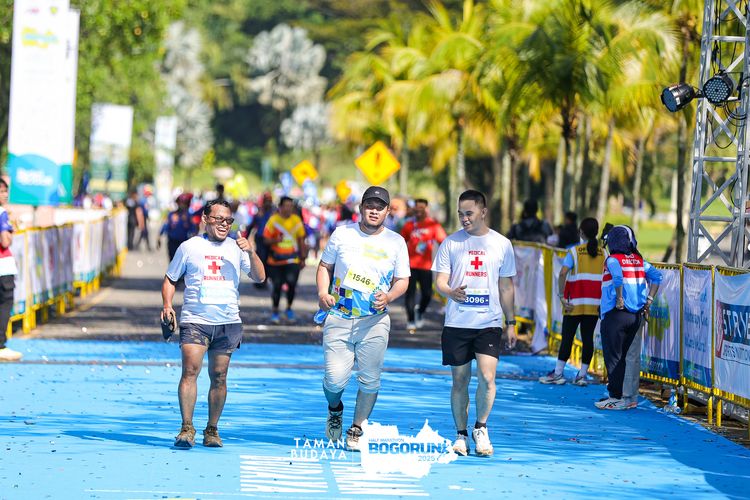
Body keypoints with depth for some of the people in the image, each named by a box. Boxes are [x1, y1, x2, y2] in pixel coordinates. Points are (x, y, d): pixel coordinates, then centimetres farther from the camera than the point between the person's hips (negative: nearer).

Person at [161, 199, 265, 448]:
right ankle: (187, 428, -16)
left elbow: (259, 277, 6)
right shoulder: (189, 247, 7)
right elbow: (170, 280, 14)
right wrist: (167, 305, -2)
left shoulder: (236, 248, 11)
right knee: (190, 369, -17)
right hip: (194, 320, -2)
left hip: (228, 322, 2)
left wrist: (251, 252, -9)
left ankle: (212, 430, 13)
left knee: (219, 377, 3)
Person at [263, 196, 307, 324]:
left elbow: (301, 240, 11)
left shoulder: (296, 220, 3)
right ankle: (275, 311, 18)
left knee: (291, 283, -14)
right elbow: (266, 239, -1)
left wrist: (303, 258, 9)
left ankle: (289, 308, 9)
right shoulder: (273, 220, -4)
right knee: (276, 286, 1)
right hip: (275, 260, -1)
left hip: (292, 259, 1)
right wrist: (275, 240, -22)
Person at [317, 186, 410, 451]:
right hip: (339, 318, 0)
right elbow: (325, 266, 14)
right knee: (335, 379, -9)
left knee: (370, 379, -2)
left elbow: (402, 280, 10)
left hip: (375, 322, 1)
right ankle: (335, 410, 25)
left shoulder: (396, 242, 6)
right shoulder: (342, 233, 6)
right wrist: (323, 292, -4)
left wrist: (388, 297, -11)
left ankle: (356, 430, 16)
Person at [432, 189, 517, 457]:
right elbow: (440, 280, 0)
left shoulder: (502, 244, 6)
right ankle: (461, 434, 19)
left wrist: (511, 323, 11)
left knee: (486, 377, -15)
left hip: (489, 324, 0)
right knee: (460, 381, 5)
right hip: (456, 324, 0)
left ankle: (481, 427, 7)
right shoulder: (451, 243, 3)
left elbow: (506, 287, 13)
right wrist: (450, 292, -23)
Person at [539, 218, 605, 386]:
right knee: (588, 337, 5)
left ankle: (558, 373, 3)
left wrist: (562, 296, -13)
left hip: (575, 302, -2)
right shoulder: (603, 253, 4)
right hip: (594, 303, 3)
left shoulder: (574, 251, -5)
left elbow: (563, 273, -16)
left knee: (567, 337, 2)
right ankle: (582, 375, 5)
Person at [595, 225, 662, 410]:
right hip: (637, 315, 7)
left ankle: (616, 398, -2)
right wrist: (648, 301, 6)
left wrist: (619, 299, -18)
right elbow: (656, 276, 6)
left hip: (615, 314, -7)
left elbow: (618, 277, -28)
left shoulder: (613, 260, -8)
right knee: (621, 356, 17)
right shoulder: (639, 260, 11)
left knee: (613, 358, 0)